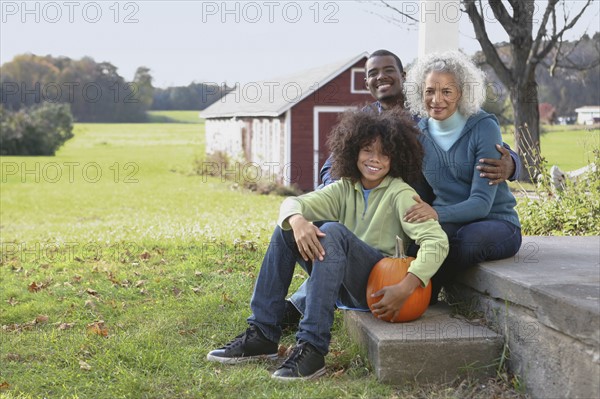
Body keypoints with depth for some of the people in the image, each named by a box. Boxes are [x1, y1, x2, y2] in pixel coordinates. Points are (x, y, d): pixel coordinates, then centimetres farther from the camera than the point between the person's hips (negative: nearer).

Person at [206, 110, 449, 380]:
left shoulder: (400, 193, -8)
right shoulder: (345, 188, 8)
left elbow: (437, 240, -20)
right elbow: (292, 203, -5)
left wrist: (406, 288, -34)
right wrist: (297, 220, -30)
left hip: (382, 286, -6)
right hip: (346, 285, 6)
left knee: (333, 231, -29)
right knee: (286, 228, -3)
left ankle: (312, 349, -35)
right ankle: (262, 335, -7)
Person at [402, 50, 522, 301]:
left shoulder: (484, 128, -13)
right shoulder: (419, 133, 1)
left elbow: (482, 202, -21)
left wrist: (438, 213, -40)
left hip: (496, 224, -2)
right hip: (451, 223, 2)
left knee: (469, 237, -37)